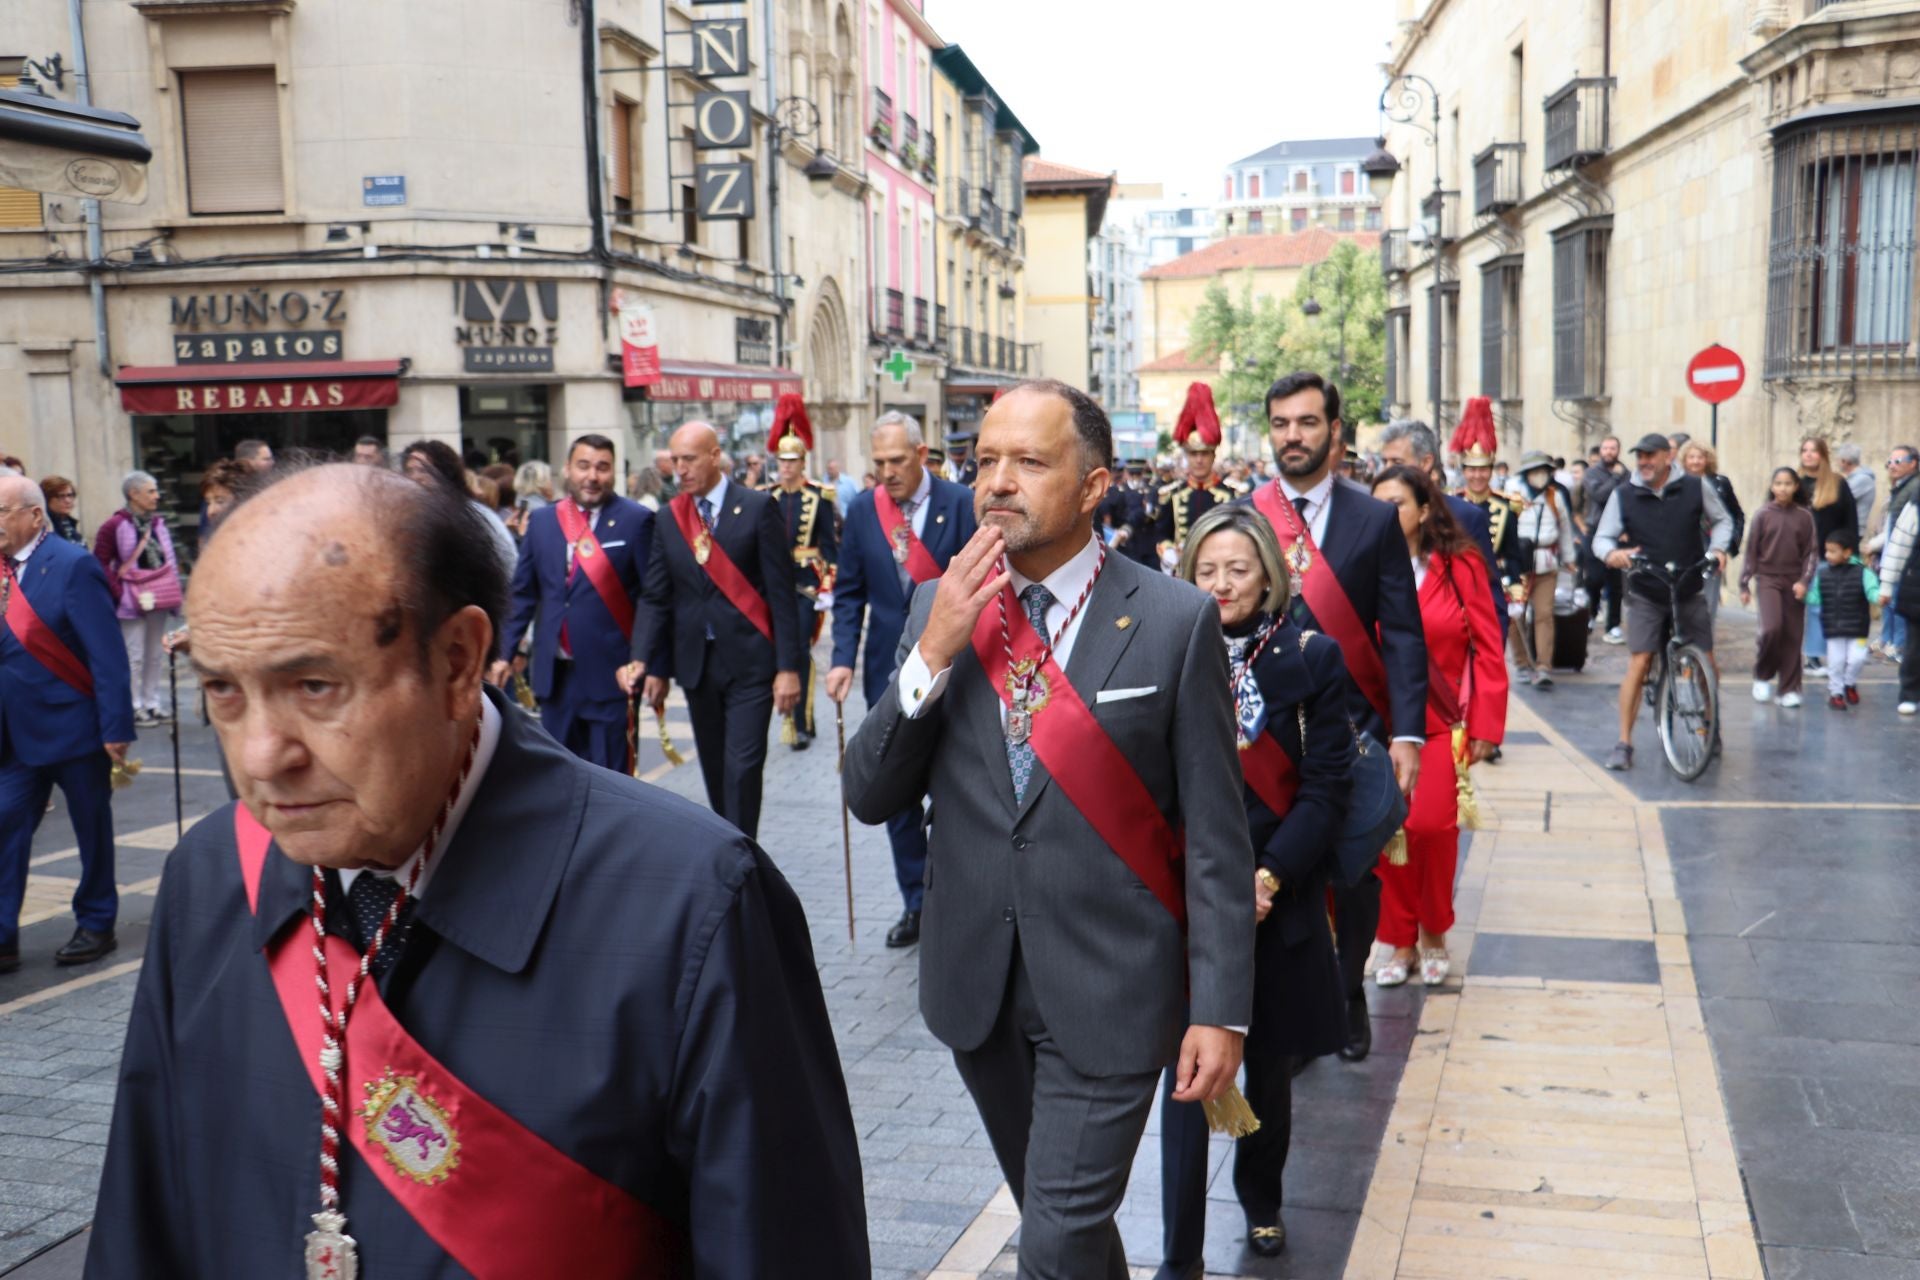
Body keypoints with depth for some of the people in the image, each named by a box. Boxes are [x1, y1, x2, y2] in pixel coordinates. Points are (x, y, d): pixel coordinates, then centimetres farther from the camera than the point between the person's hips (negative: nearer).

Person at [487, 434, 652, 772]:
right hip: (555, 671, 4)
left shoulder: (635, 520, -4)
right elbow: (522, 592, 13)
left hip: (610, 671, -4)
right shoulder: (542, 520, 9)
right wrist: (505, 653, 7)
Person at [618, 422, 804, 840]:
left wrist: (788, 666, -10)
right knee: (714, 770, 13)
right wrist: (644, 660, -7)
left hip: (748, 661, -4)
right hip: (696, 661, 5)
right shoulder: (670, 517, 7)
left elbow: (781, 593, -7)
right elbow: (654, 597, 6)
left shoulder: (758, 507, -5)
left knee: (742, 767, -9)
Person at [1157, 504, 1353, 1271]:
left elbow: (1327, 787, -5)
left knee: (1272, 1065, 16)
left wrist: (1270, 875, -16)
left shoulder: (1312, 661, -1)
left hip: (1279, 903, 1)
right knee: (1189, 1075, -2)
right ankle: (1180, 1256, 7)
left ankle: (1261, 1200, 41)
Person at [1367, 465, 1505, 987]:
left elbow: (1487, 649, -1)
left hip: (1443, 721, -2)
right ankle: (1401, 942, 18)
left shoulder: (1460, 565, -2)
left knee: (1430, 825, -13)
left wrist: (1485, 725, -6)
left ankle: (1434, 934, 12)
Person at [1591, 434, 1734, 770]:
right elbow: (1602, 537, -3)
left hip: (1690, 592, 1)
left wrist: (1718, 547, -7)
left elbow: (1722, 520, 12)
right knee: (1638, 663, -11)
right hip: (1646, 595, -1)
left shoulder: (1696, 488, -3)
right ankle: (1624, 743, -6)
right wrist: (1611, 553, -26)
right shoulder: (1623, 495, -5)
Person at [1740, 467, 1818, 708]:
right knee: (1772, 628, -18)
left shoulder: (1804, 517, 3)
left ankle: (1789, 689, 10)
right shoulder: (1762, 515, 1)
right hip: (1768, 579, -1)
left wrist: (1804, 581, -7)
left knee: (1792, 637, 2)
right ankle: (1762, 675, 4)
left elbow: (1812, 553, 5)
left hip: (1794, 582, 2)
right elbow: (1750, 552, 3)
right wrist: (1744, 585, 2)